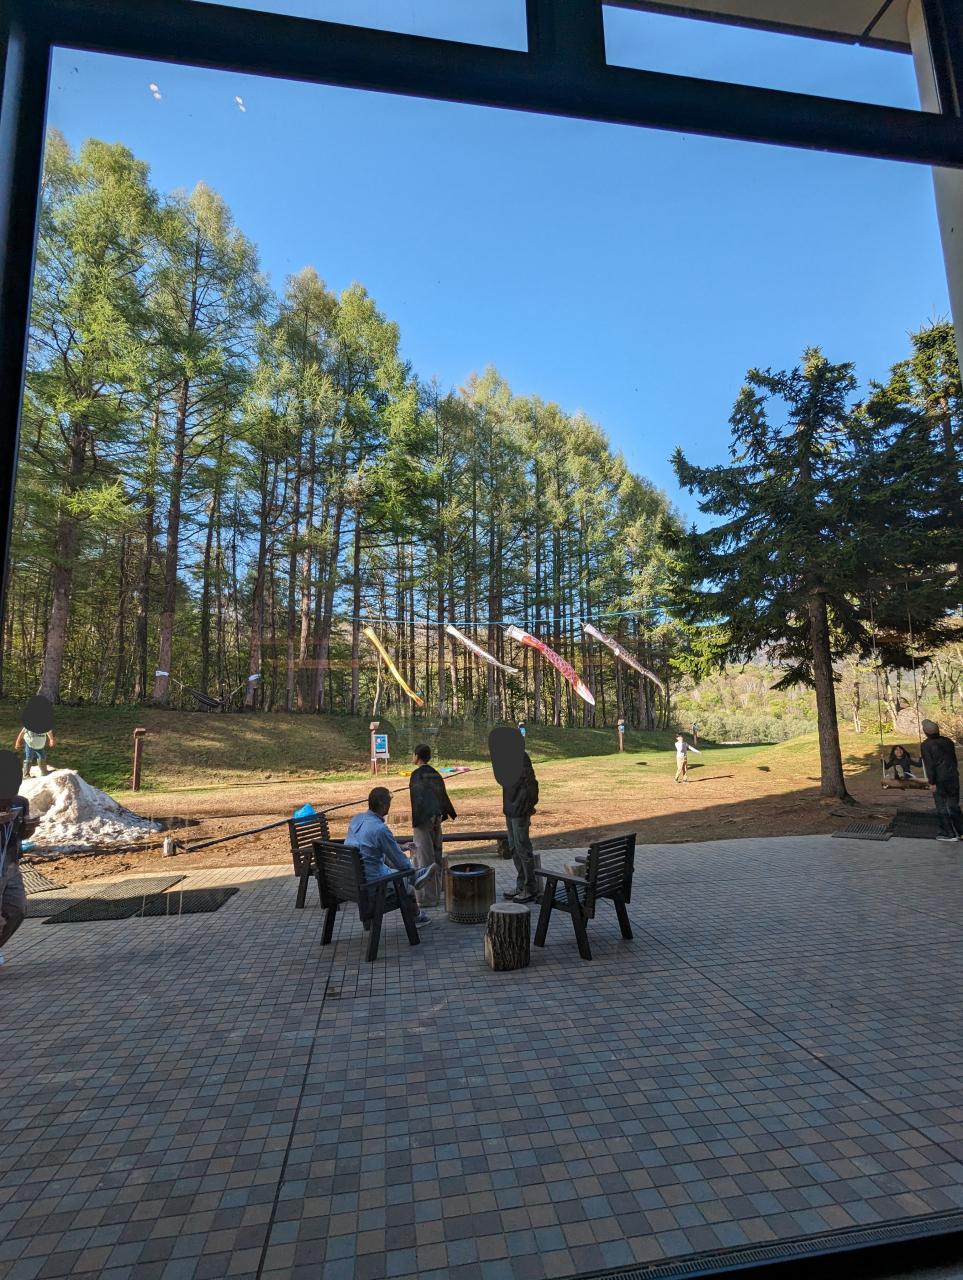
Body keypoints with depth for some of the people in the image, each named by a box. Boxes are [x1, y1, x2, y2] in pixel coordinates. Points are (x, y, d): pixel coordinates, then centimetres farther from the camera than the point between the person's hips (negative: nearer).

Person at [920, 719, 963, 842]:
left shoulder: (926, 745, -12)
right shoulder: (948, 741, 7)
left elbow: (929, 765, -14)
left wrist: (931, 782, -10)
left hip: (940, 779, -6)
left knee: (941, 807, 4)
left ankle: (948, 833, 8)